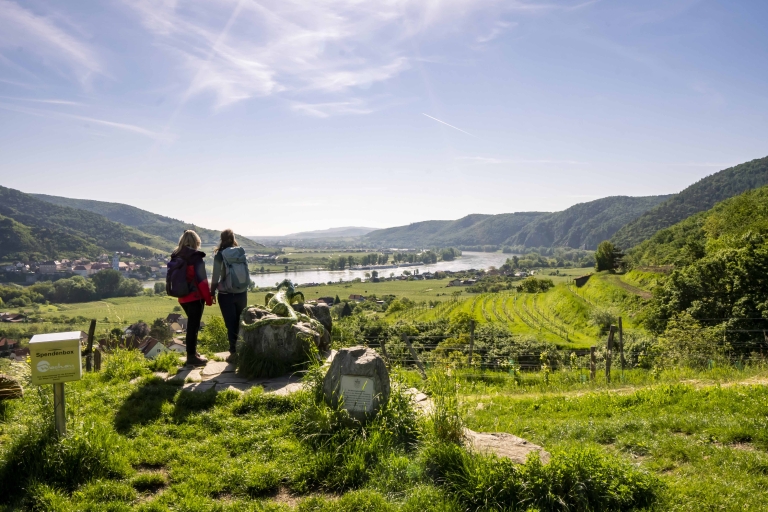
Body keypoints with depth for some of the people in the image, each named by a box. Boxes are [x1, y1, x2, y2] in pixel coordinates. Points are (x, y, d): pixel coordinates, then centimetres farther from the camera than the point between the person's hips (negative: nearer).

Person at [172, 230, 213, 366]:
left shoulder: (175, 257, 8)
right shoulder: (195, 257, -12)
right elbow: (202, 280, -15)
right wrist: (208, 298, -9)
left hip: (183, 297, 7)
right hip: (195, 297, -7)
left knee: (191, 324, 20)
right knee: (193, 326, 0)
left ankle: (192, 353, 28)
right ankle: (192, 356, 3)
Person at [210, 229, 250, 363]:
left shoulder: (220, 255, -9)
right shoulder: (241, 252, 0)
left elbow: (216, 277, -8)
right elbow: (247, 272, 1)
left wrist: (212, 292, 3)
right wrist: (244, 286, 12)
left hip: (226, 294, -3)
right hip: (242, 292, 3)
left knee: (231, 324, 3)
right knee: (241, 322, 15)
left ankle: (234, 352, 3)